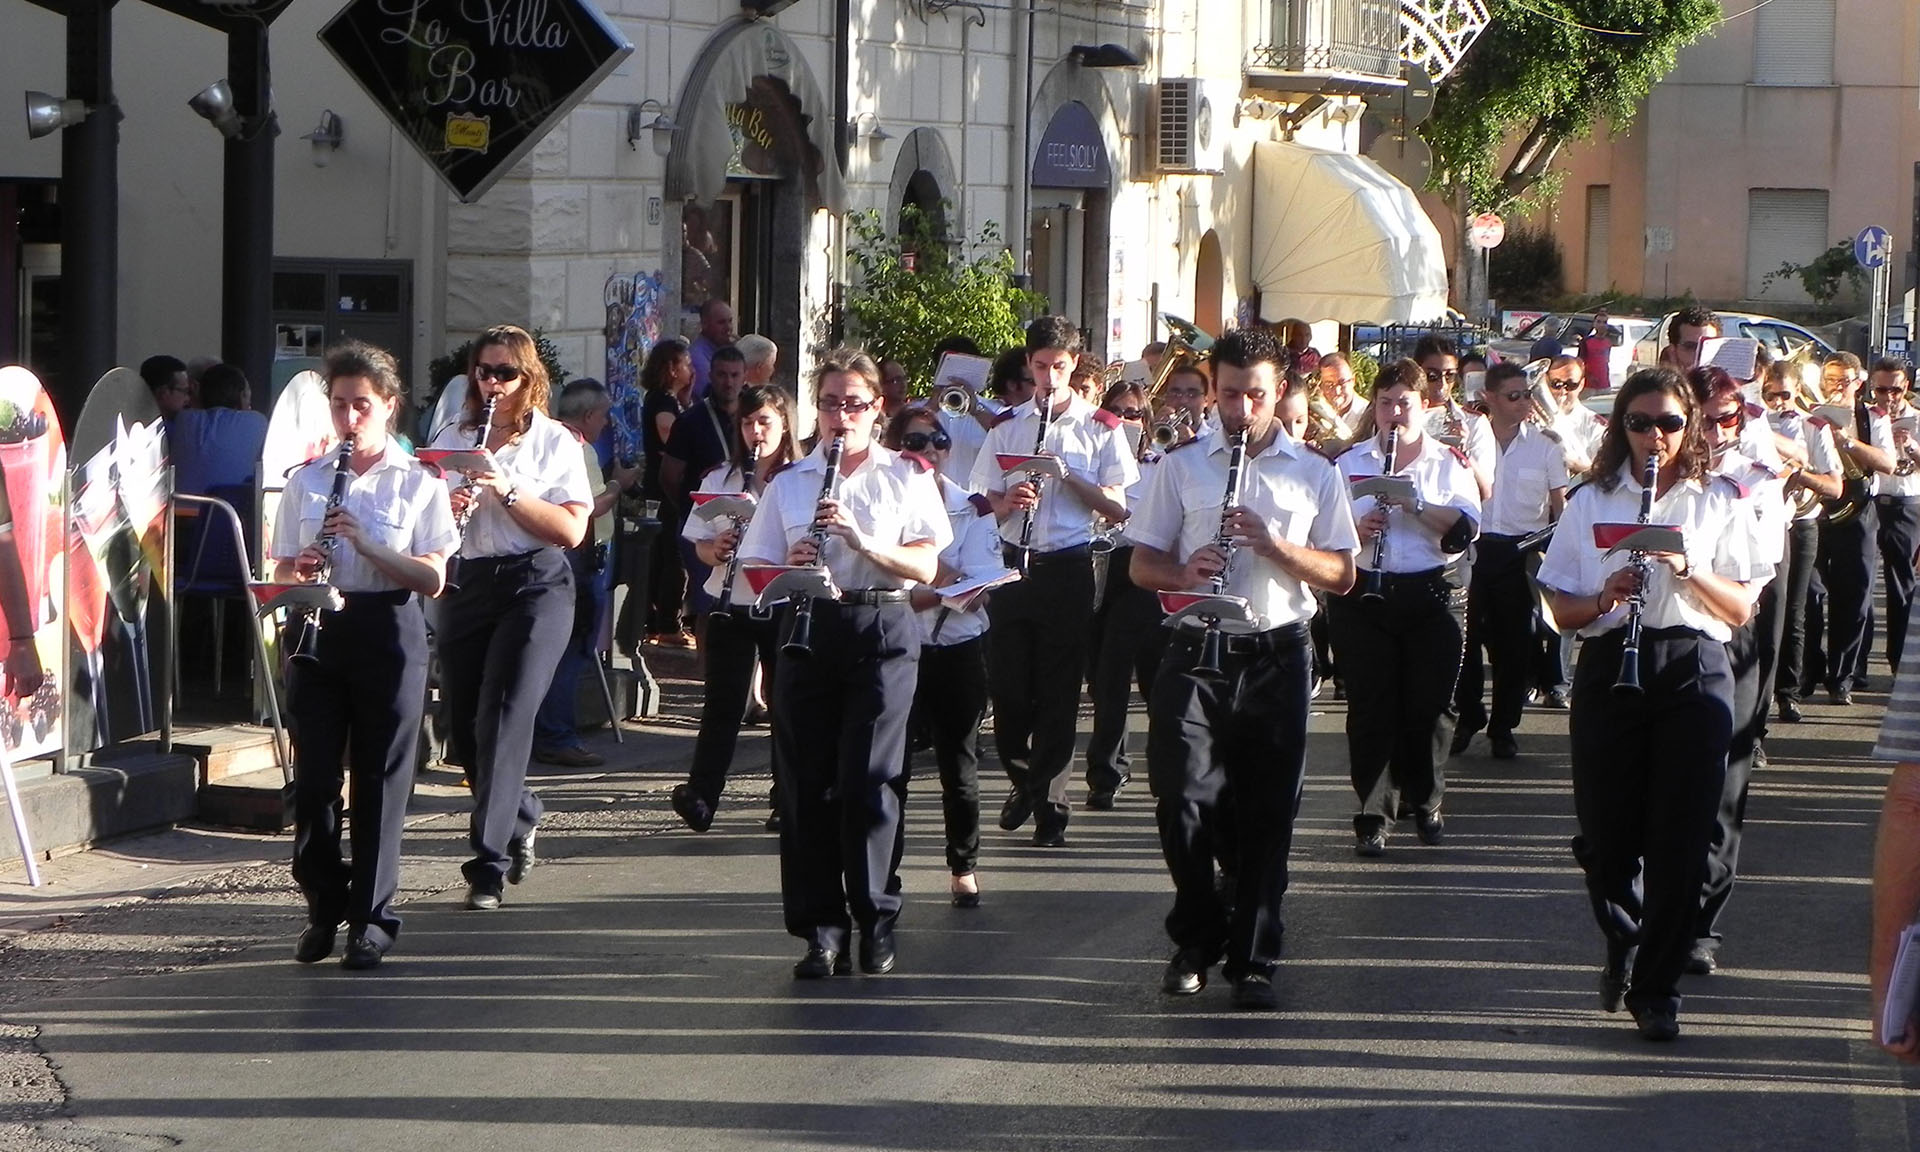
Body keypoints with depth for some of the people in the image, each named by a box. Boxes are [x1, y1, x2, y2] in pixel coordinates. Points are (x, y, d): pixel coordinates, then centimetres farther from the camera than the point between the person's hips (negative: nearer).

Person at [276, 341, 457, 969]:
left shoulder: (417, 484, 0)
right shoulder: (306, 482, 10)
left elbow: (432, 579, -7)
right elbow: (280, 572, 12)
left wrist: (366, 544, -19)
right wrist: (300, 569, -12)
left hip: (387, 630, -3)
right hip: (317, 633, 3)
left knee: (380, 778, 0)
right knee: (313, 775, 0)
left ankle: (372, 916, 7)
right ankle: (323, 908, 14)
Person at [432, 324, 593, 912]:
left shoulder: (554, 441, 0)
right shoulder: (453, 439, 12)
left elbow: (571, 530, -8)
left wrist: (507, 491, -17)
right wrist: (448, 507, -10)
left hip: (534, 584, -5)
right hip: (469, 584, 5)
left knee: (503, 719, -14)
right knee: (463, 728, 8)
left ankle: (489, 864, -15)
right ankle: (521, 818, 35)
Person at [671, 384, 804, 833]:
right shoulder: (719, 480, 8)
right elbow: (701, 545, 9)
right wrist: (716, 550, -12)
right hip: (731, 606, 2)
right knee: (723, 702, -2)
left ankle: (787, 803, 12)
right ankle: (699, 796, -2)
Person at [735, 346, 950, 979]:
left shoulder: (906, 477, 8)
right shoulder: (790, 483, 15)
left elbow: (924, 568, -1)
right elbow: (755, 572, 11)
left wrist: (861, 541, -16)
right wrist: (790, 567, -11)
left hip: (882, 631, -2)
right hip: (807, 633, 2)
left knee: (867, 780, -10)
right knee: (808, 783, -3)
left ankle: (875, 920, 1)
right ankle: (821, 927, 1)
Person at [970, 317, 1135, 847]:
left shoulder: (1100, 427, 2)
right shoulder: (1007, 426, 9)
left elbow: (1117, 507, -2)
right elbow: (986, 501, 9)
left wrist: (1068, 476, -15)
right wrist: (1008, 501, -13)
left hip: (1067, 568, -2)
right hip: (1013, 562, 2)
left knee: (1058, 692, -1)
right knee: (1006, 684, 2)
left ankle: (1050, 806, 5)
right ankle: (1023, 778, 26)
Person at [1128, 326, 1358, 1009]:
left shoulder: (1315, 474, 8)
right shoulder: (1180, 467, 8)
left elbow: (1341, 575, 4)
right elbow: (1142, 565, 8)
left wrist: (1272, 544, -12)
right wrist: (1184, 574, -15)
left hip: (1276, 659, 0)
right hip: (1196, 653, 0)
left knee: (1266, 817, 1)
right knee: (1183, 805, -7)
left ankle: (1251, 959, 11)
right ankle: (1197, 938, 13)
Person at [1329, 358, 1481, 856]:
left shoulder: (1449, 463, 6)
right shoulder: (1348, 463, 8)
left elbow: (1465, 530, -7)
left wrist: (1414, 503, -18)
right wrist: (1358, 529, -17)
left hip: (1434, 596, 0)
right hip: (1364, 598, 0)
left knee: (1431, 706, 3)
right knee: (1371, 707, -3)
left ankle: (1426, 803, 19)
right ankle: (1372, 815, 0)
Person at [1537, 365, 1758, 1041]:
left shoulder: (1715, 502, 8)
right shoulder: (1591, 501, 9)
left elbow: (1740, 609, 4)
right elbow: (1562, 609, 8)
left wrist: (1688, 570, -13)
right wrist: (1605, 597, -12)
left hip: (1694, 674, -1)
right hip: (1609, 670, 1)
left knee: (1680, 839, -5)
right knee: (1607, 833, 1)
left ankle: (1657, 989, 4)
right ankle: (1624, 942, 31)